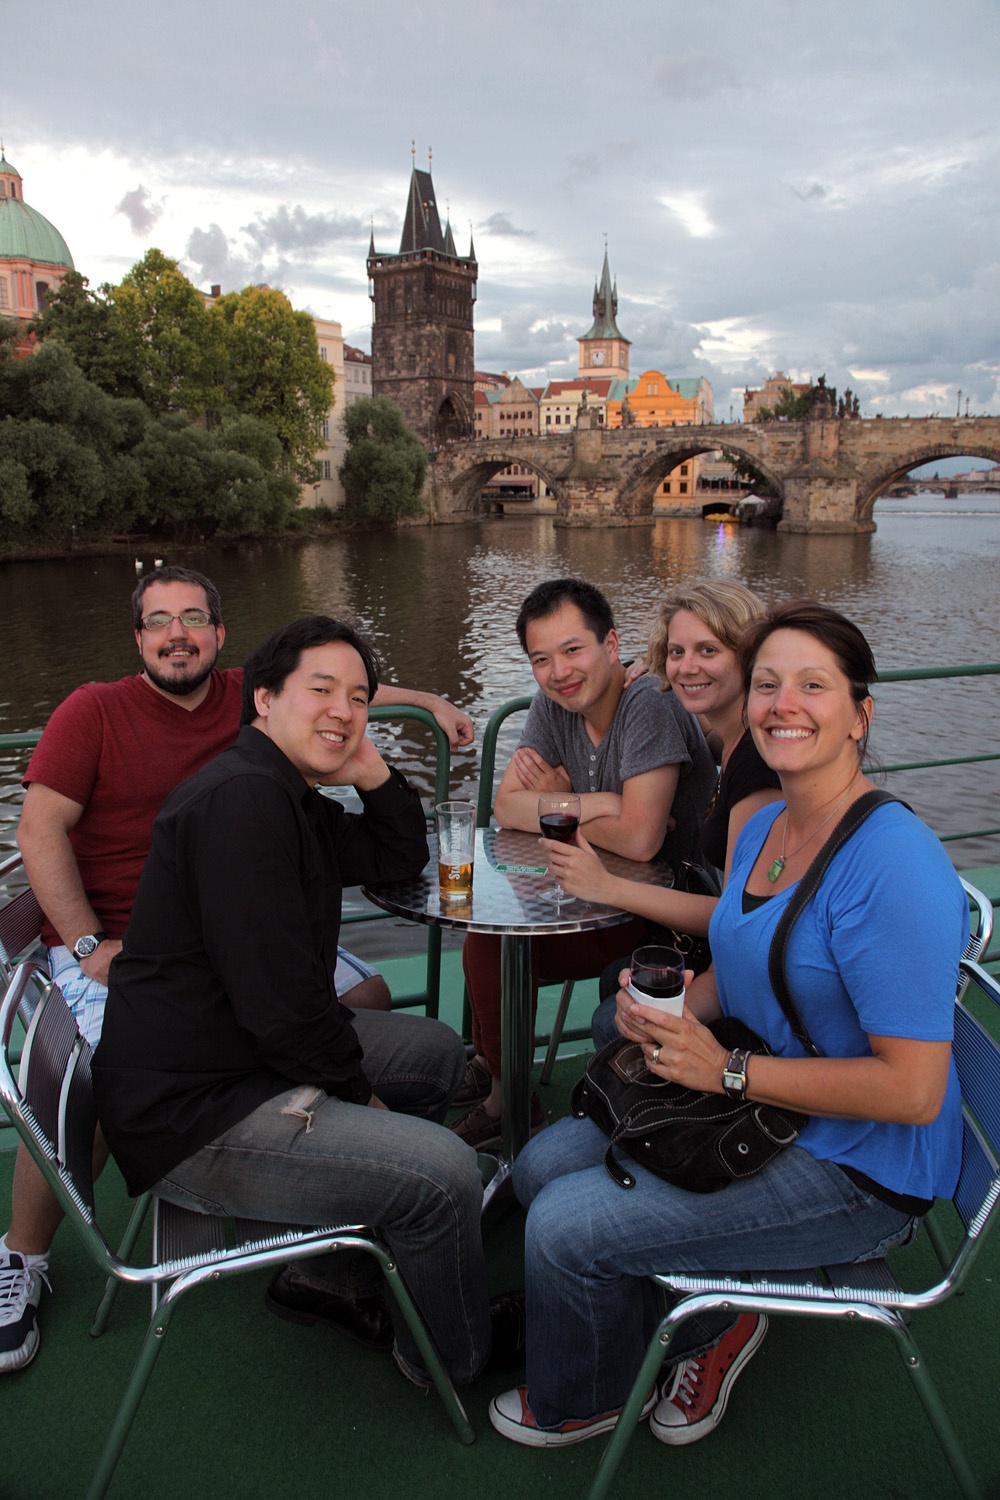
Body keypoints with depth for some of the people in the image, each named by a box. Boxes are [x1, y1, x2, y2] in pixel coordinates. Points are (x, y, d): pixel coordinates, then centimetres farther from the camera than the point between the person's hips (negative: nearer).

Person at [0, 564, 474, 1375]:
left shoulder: (249, 697, 8)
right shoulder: (94, 711, -1)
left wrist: (432, 702, 19)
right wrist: (89, 944, -14)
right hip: (113, 943, -4)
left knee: (367, 995, -7)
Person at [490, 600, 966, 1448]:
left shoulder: (892, 862, -27)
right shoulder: (764, 828, 2)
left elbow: (914, 1089, -28)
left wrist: (727, 1070, -24)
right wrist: (666, 1006, -6)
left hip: (857, 1173, -9)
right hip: (755, 1114, 9)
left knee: (564, 1227, -11)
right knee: (542, 1165, 8)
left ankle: (579, 1404, 23)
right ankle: (715, 1324, 23)